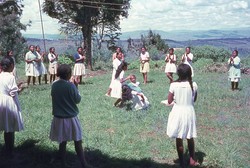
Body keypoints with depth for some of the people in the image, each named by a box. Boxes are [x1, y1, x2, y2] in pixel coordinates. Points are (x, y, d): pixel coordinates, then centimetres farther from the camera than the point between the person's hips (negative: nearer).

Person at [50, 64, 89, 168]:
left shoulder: (54, 85, -2)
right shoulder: (71, 85, -17)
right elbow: (77, 100, -8)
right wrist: (76, 87, 2)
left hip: (58, 118, 4)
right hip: (71, 118, -4)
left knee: (62, 142, 15)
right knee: (78, 143, 6)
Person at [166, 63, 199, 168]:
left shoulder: (174, 85, -15)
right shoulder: (194, 85, -8)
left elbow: (169, 101, -7)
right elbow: (194, 99, 5)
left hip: (178, 112, -2)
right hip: (189, 112, 2)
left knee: (179, 139, 10)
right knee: (190, 138, 20)